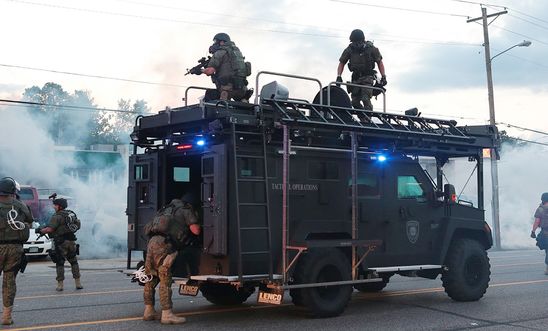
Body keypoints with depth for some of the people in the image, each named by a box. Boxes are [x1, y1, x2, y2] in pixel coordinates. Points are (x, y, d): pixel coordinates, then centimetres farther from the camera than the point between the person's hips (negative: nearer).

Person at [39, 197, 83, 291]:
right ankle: (78, 283, 11)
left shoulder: (57, 217, -13)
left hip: (61, 243, -6)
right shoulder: (71, 214, 11)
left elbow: (50, 229, -20)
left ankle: (60, 284, 3)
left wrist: (41, 231, -2)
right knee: (74, 262, 13)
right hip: (72, 242, 6)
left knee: (60, 263, 3)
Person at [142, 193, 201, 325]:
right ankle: (167, 314, -8)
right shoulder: (186, 210, 9)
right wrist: (195, 222, 23)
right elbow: (195, 230, 1)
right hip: (164, 244, -8)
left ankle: (149, 311, 20)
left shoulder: (170, 208, 31)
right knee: (165, 279, -8)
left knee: (151, 279, 13)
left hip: (152, 241, 8)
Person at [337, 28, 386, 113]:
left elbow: (379, 62, 3)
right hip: (356, 78, 4)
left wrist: (383, 76, -3)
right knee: (355, 102, 0)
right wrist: (339, 76, -5)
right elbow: (341, 63, 7)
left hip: (368, 77, -3)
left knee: (365, 99, -20)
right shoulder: (349, 50, -1)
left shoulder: (371, 49, -6)